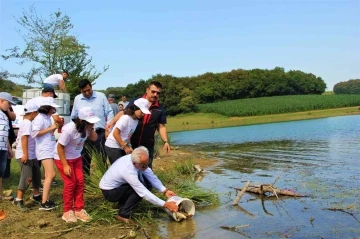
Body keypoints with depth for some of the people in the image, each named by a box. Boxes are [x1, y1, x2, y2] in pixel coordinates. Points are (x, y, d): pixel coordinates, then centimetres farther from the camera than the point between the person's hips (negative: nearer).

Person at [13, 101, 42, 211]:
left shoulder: (27, 123, 14)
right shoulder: (27, 123, -16)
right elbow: (24, 138, -25)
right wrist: (25, 154, -28)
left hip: (31, 155, 10)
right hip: (25, 155, -10)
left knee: (36, 174, 17)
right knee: (26, 177, -6)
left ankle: (36, 195, 31)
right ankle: (19, 200, 3)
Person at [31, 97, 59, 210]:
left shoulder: (48, 118, 14)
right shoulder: (39, 118, -12)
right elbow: (34, 133, -22)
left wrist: (55, 127, 8)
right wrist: (50, 128, -19)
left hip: (50, 149, 9)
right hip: (44, 150, -9)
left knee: (48, 175, 10)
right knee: (51, 174, -15)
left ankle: (47, 200, 15)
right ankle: (43, 203, -11)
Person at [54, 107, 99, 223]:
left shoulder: (86, 127, -13)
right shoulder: (69, 130, -32)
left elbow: (94, 138, -3)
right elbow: (60, 147, -26)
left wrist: (91, 129, -22)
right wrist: (65, 165, -23)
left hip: (76, 157, 7)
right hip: (62, 158, -6)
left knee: (80, 182, 3)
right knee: (70, 183, -7)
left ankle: (79, 209, 14)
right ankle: (67, 211, 9)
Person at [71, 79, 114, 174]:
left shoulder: (101, 96, -1)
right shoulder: (77, 99, 7)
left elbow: (109, 113, 1)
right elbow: (73, 117, 16)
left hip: (99, 133, -2)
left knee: (101, 158, 5)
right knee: (84, 158, 12)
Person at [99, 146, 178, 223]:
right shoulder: (128, 171, -38)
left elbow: (151, 176, -10)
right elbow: (144, 193, -35)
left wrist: (165, 191, -20)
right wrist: (165, 204, -32)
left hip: (119, 185, 8)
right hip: (109, 192, -8)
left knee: (148, 182, -5)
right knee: (141, 190, -25)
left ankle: (124, 201, 10)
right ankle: (123, 215, -12)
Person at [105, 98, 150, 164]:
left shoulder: (137, 121, 0)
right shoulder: (126, 118, -22)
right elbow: (115, 133, -22)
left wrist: (129, 146, -4)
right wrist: (125, 147, -17)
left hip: (122, 147, 8)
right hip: (113, 147, -7)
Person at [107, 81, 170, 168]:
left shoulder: (160, 109, 3)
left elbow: (161, 127, 5)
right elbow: (123, 113, 0)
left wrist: (165, 141, -5)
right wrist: (112, 122, -14)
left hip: (148, 144, 1)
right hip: (131, 142, -1)